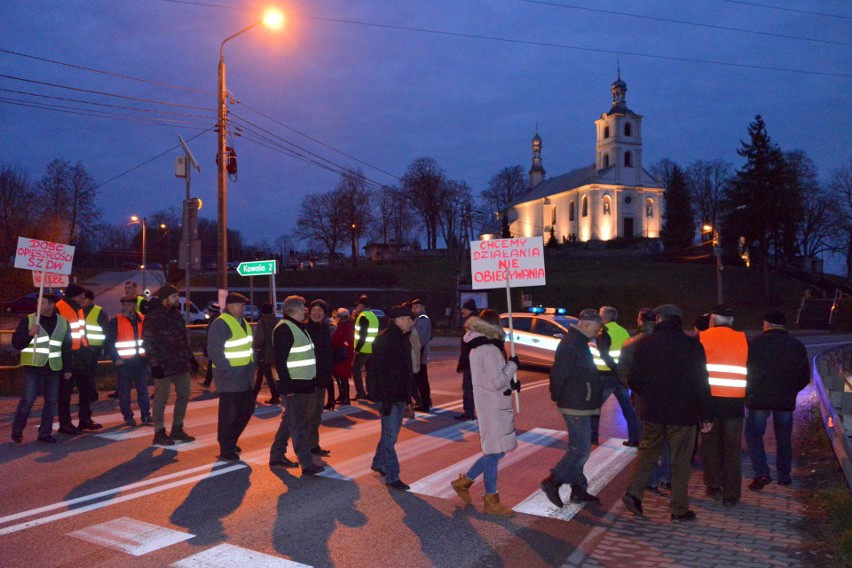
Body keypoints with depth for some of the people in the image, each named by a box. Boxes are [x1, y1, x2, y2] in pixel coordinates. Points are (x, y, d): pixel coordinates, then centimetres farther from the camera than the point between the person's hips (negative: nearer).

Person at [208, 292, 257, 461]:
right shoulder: (220, 324, -14)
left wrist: (252, 367, 14)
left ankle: (230, 440, 33)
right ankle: (226, 451, 10)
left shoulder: (244, 323, 13)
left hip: (246, 376, 9)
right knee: (229, 414, -1)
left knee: (247, 409, 16)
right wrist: (228, 371, -22)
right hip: (230, 377, -9)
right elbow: (215, 352, -19)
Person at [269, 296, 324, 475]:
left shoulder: (297, 327, 16)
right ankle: (307, 464, 0)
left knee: (288, 421, 17)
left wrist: (311, 382, 20)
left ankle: (277, 457, 27)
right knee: (298, 426, -5)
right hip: (293, 386, -10)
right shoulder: (284, 329, -15)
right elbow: (280, 360, -20)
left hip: (303, 384, 10)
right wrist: (287, 385, -23)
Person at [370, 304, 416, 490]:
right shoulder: (384, 339, -16)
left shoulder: (402, 338, 11)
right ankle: (392, 477, 4)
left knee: (390, 432, 19)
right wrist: (385, 398, -23)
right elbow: (378, 370, -20)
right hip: (389, 395, -9)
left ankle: (378, 463, 36)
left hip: (400, 394, 9)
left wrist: (408, 393, 16)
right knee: (390, 435, -3)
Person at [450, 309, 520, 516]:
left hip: (489, 405, 10)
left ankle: (464, 481, 24)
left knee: (494, 451, 17)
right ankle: (491, 502, 11)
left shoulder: (477, 348, 12)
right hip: (493, 408, -10)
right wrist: (512, 365, -11)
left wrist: (511, 382, 9)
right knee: (495, 452, 0)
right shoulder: (490, 350, -20)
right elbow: (496, 382, -22)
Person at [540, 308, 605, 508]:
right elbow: (558, 374, -23)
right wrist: (557, 396, -12)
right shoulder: (571, 345, -19)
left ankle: (578, 490, 24)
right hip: (576, 407, -11)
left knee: (577, 448, 15)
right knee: (581, 450, -6)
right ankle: (553, 482, 1)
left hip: (579, 406, 11)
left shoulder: (577, 342, 15)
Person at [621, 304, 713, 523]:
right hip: (683, 413, -2)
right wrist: (705, 415, -1)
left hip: (653, 410, 2)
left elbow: (633, 379, -1)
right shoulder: (692, 345, -8)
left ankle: (634, 492, 5)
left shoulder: (644, 343, -4)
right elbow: (701, 383, -7)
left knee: (648, 451, 18)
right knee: (680, 460, 8)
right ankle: (679, 509, 14)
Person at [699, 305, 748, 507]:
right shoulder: (743, 340, 4)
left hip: (708, 398, -1)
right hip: (735, 400, 1)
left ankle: (714, 486, 16)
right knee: (732, 448, 8)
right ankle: (731, 494, 10)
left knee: (710, 443, 14)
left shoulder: (701, 338, 0)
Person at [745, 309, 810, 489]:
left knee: (753, 434, 6)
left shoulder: (755, 343, -7)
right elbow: (805, 377, 9)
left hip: (759, 398, -3)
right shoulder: (797, 345, 5)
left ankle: (761, 473, -4)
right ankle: (784, 475, 20)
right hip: (786, 400, 3)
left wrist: (748, 393, 7)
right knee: (784, 437, 16)